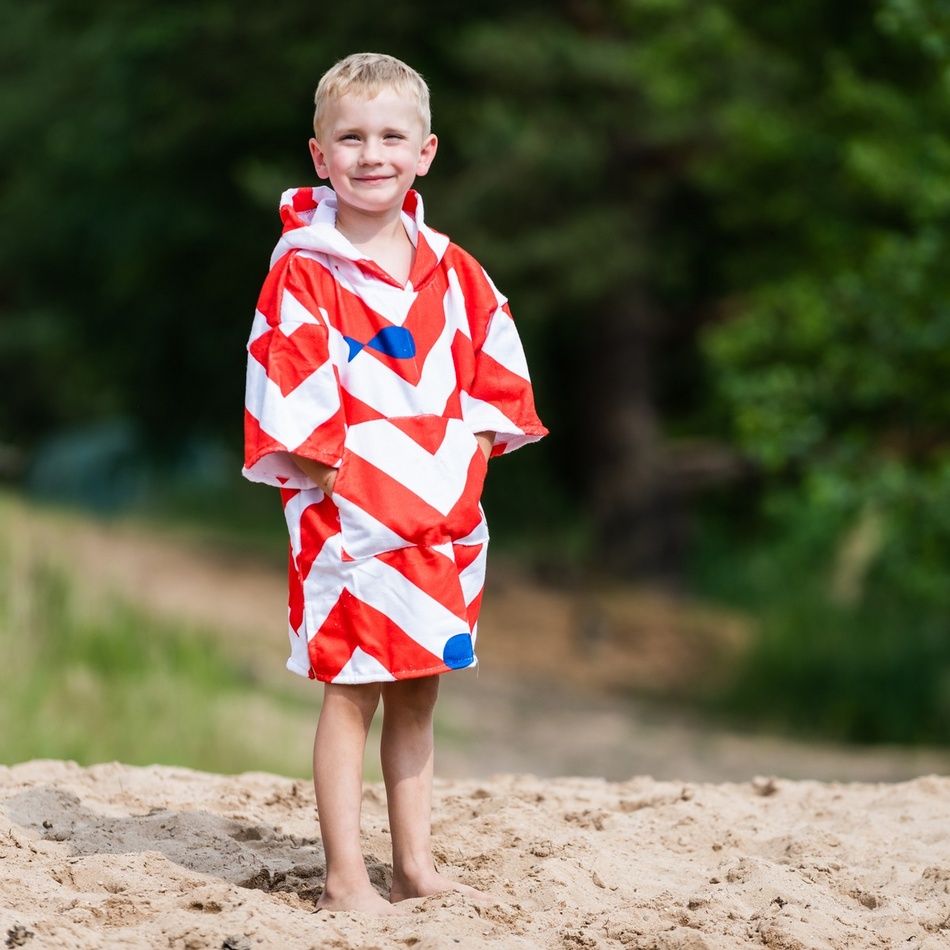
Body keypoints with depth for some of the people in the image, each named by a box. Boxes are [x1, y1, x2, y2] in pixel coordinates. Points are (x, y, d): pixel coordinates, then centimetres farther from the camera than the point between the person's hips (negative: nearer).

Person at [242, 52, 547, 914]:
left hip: (445, 520, 6)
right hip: (348, 520, -5)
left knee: (417, 698, 12)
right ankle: (345, 880, 3)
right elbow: (287, 396, -12)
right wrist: (332, 475, -14)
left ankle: (416, 866, 20)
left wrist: (464, 466, 4)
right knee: (351, 696, -2)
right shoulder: (302, 274, -9)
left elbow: (494, 378, 14)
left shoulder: (453, 274, 9)